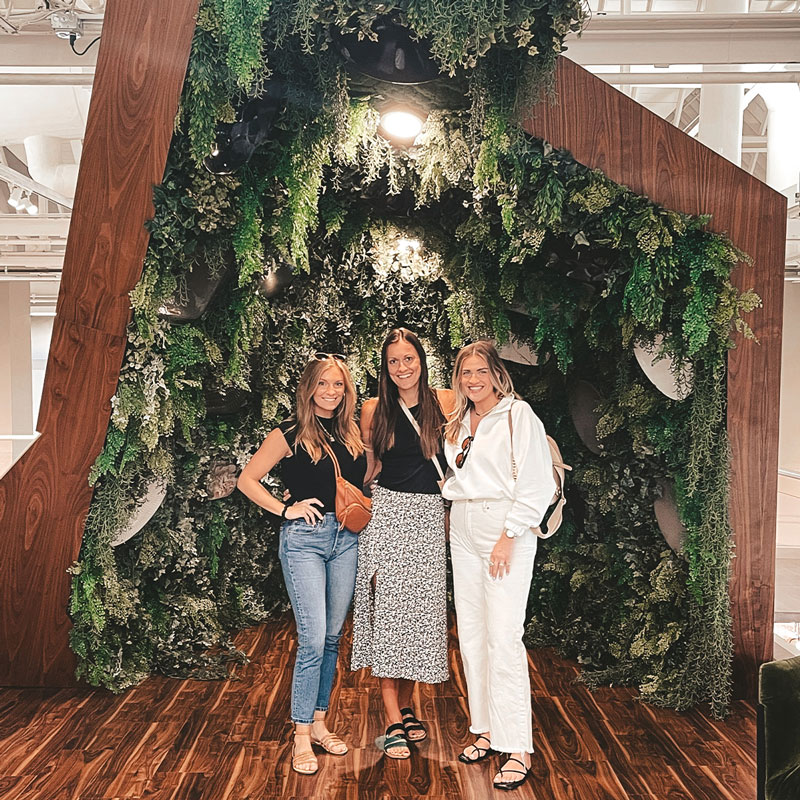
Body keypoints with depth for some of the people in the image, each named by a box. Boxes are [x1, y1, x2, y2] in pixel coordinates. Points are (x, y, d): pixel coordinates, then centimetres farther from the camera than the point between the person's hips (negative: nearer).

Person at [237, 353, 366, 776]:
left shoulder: (351, 433, 10)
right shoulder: (290, 434, -5)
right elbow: (247, 479, -3)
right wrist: (285, 509, -9)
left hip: (345, 539, 5)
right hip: (304, 539, -5)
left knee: (332, 638, 12)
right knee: (313, 641, -7)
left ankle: (319, 722, 26)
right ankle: (301, 736, 7)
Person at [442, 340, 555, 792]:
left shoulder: (518, 414, -7)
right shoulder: (459, 423, 15)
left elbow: (538, 483, -12)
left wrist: (509, 536, -15)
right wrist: (456, 501, 9)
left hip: (506, 529, -7)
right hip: (464, 530, 7)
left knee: (503, 637, -10)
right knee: (471, 634, 9)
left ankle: (518, 748, 0)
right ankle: (487, 730, 23)